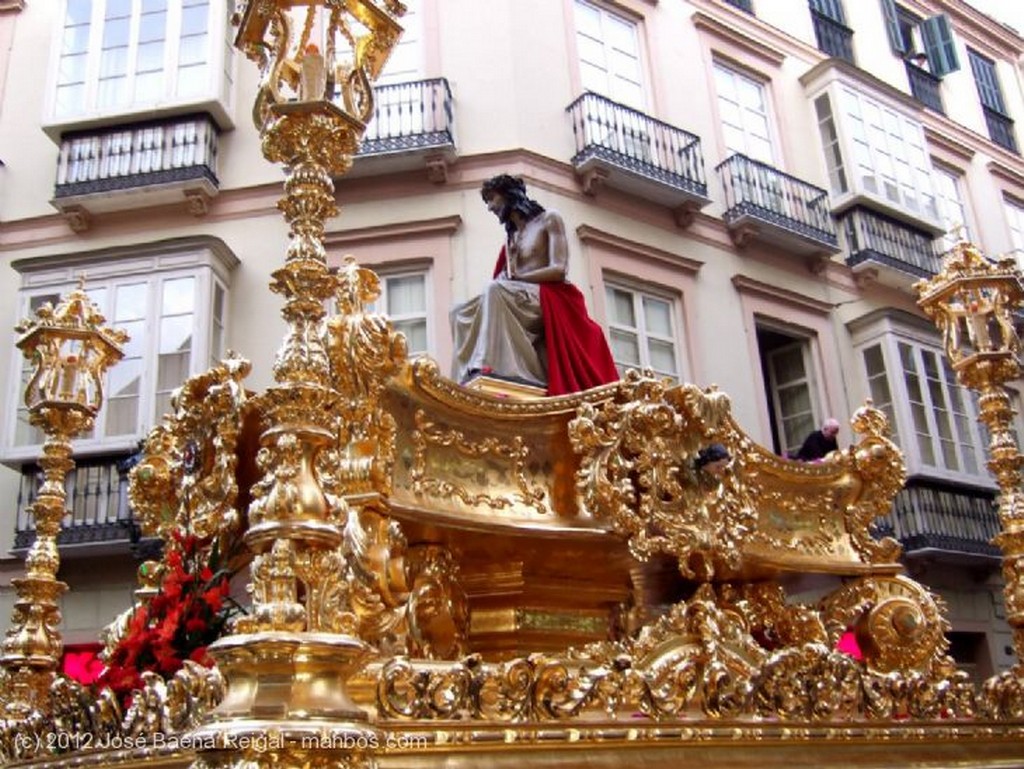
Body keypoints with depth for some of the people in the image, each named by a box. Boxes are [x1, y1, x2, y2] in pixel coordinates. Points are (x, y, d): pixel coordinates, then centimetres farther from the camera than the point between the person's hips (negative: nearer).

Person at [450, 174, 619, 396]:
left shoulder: (549, 219, 7)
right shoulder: (510, 237, 26)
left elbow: (558, 269, -7)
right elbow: (506, 281, 14)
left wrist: (515, 278, -11)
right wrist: (507, 279, -9)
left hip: (551, 301, -7)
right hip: (521, 303, 7)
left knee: (495, 291, -33)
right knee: (462, 312, -12)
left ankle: (490, 373, -44)